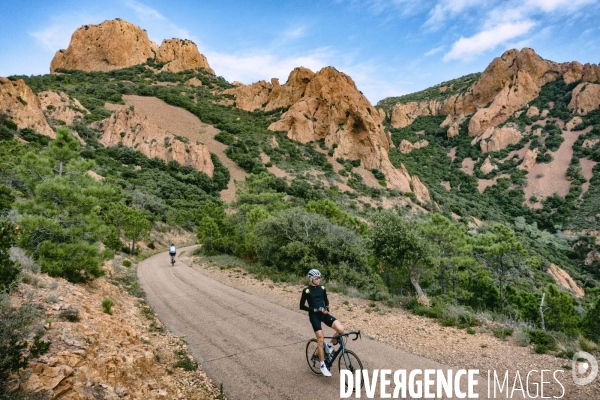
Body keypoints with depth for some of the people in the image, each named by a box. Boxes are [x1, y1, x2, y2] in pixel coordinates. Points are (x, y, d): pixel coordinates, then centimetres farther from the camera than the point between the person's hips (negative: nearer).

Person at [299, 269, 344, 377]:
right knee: (321, 339, -11)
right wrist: (314, 310, -16)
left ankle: (330, 345, 11)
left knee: (341, 329, -18)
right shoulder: (306, 290, -8)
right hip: (314, 315, -4)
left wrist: (327, 308, -3)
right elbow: (302, 306, -7)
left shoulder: (322, 288, 5)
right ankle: (323, 366, 7)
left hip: (324, 314, 4)